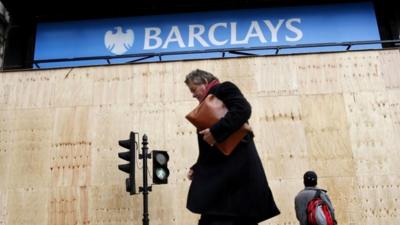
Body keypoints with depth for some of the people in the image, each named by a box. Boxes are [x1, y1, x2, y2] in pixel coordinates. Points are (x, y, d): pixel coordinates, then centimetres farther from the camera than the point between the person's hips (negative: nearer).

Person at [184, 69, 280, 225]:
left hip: (236, 170, -8)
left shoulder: (224, 89, 1)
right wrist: (196, 168, 10)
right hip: (223, 174, 8)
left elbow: (243, 110, -20)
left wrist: (215, 131, -22)